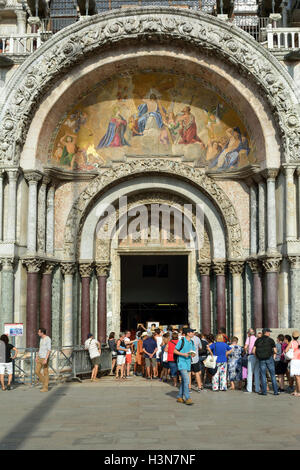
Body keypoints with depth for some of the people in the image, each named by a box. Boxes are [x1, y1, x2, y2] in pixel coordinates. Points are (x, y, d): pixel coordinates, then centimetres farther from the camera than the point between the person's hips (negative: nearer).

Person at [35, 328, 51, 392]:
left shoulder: (48, 339, -17)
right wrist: (37, 357, 18)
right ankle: (45, 383, 21)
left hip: (45, 358, -9)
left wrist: (46, 359, -27)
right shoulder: (41, 339, 12)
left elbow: (49, 350, -21)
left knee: (45, 373, -2)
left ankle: (45, 388, 5)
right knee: (37, 371, 6)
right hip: (40, 358, 9)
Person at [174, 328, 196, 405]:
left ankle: (179, 397, 21)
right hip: (182, 363, -7)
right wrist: (183, 354, -18)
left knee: (183, 381, 12)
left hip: (188, 363, 7)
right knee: (186, 380, -15)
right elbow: (175, 351, -7)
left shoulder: (192, 342, 12)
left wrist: (192, 354, -5)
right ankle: (187, 398, -14)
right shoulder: (181, 341, -8)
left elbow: (193, 352, 18)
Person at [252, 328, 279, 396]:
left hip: (261, 360, 2)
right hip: (269, 359, -2)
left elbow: (254, 351, 0)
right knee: (273, 375, 5)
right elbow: (275, 351, -6)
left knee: (263, 375, 6)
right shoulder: (271, 340, -2)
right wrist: (274, 355, 13)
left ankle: (264, 391, 2)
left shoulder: (258, 340, 4)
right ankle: (275, 391, 5)